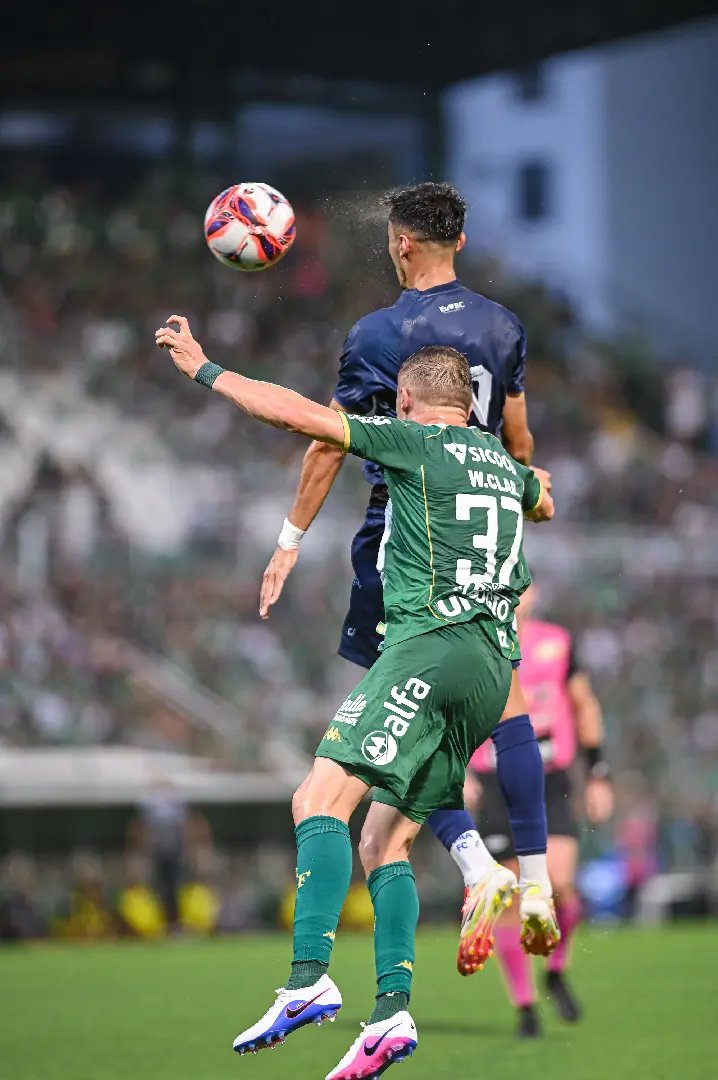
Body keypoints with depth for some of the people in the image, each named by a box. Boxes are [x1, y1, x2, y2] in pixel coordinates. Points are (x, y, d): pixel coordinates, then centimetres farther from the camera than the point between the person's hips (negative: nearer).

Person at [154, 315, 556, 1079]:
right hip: (494, 670, 8)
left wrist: (204, 369, 7)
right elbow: (542, 505, 47)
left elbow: (295, 414, -3)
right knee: (382, 841, 11)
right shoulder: (504, 463, 22)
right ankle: (391, 1014, -2)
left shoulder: (416, 442, 1)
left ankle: (308, 979, -35)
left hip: (430, 647, -8)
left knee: (322, 799, -18)